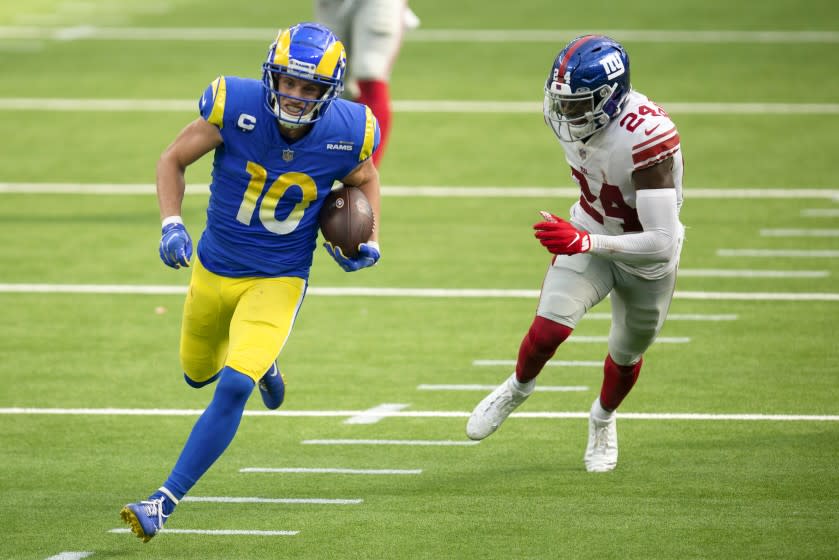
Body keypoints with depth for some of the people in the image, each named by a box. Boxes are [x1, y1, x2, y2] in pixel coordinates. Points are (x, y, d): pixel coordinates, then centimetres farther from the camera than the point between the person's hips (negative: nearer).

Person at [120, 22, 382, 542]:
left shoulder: (347, 133, -18)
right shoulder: (235, 105, -23)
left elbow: (365, 177, 7)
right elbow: (174, 160, -8)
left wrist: (369, 241, -7)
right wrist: (171, 223, -22)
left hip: (278, 280, -2)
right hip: (215, 268, 2)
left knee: (234, 388, -21)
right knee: (199, 374, 24)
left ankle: (165, 502, -14)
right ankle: (261, 363, 61)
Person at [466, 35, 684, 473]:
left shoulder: (647, 138, -39)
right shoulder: (565, 113, -19)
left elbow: (662, 243, -41)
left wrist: (583, 242, -48)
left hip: (646, 260, -3)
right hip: (589, 240, 3)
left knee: (626, 355, 19)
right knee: (549, 329, -18)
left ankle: (603, 419, 52)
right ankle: (518, 388, 16)